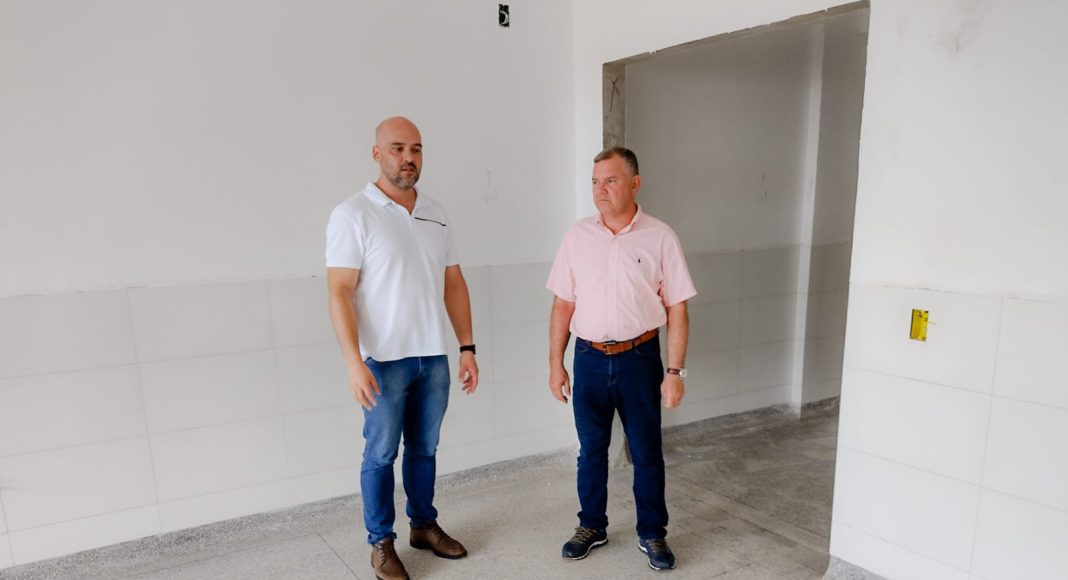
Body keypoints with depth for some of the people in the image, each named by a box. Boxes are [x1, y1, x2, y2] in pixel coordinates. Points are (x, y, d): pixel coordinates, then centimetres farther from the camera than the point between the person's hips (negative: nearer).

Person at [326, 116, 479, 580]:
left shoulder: (436, 215, 8)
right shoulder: (353, 215, -8)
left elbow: (454, 284, 10)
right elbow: (339, 292, -13)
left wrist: (467, 348, 6)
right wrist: (353, 362, -20)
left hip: (433, 357, 5)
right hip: (383, 361, -5)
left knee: (424, 447, 17)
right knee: (381, 454, 8)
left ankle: (424, 525, 34)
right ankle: (381, 543, 25)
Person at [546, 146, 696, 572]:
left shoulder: (659, 237, -6)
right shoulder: (578, 235, 1)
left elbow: (676, 309, -4)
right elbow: (563, 304, 4)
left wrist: (675, 370, -8)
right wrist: (556, 363, 3)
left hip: (639, 358, -2)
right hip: (590, 358, 2)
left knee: (647, 453, 10)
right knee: (591, 450, 14)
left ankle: (652, 533, 29)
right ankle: (592, 526, 33)